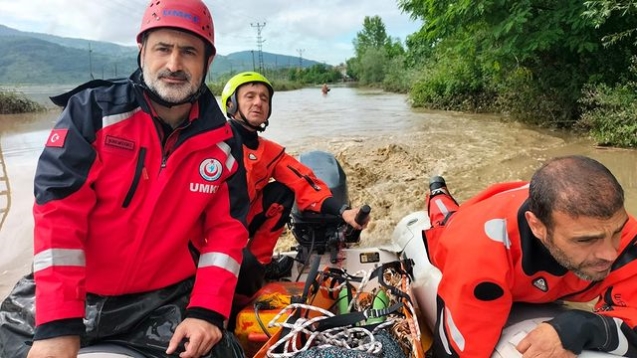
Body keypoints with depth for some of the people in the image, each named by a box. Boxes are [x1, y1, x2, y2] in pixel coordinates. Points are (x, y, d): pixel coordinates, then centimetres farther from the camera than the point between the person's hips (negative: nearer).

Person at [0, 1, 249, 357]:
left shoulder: (221, 142, -2)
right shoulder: (94, 110, -9)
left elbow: (227, 227, 0)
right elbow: (58, 211, -16)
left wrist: (207, 310, -13)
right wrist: (58, 323, -21)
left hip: (166, 303, 1)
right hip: (70, 295, 0)